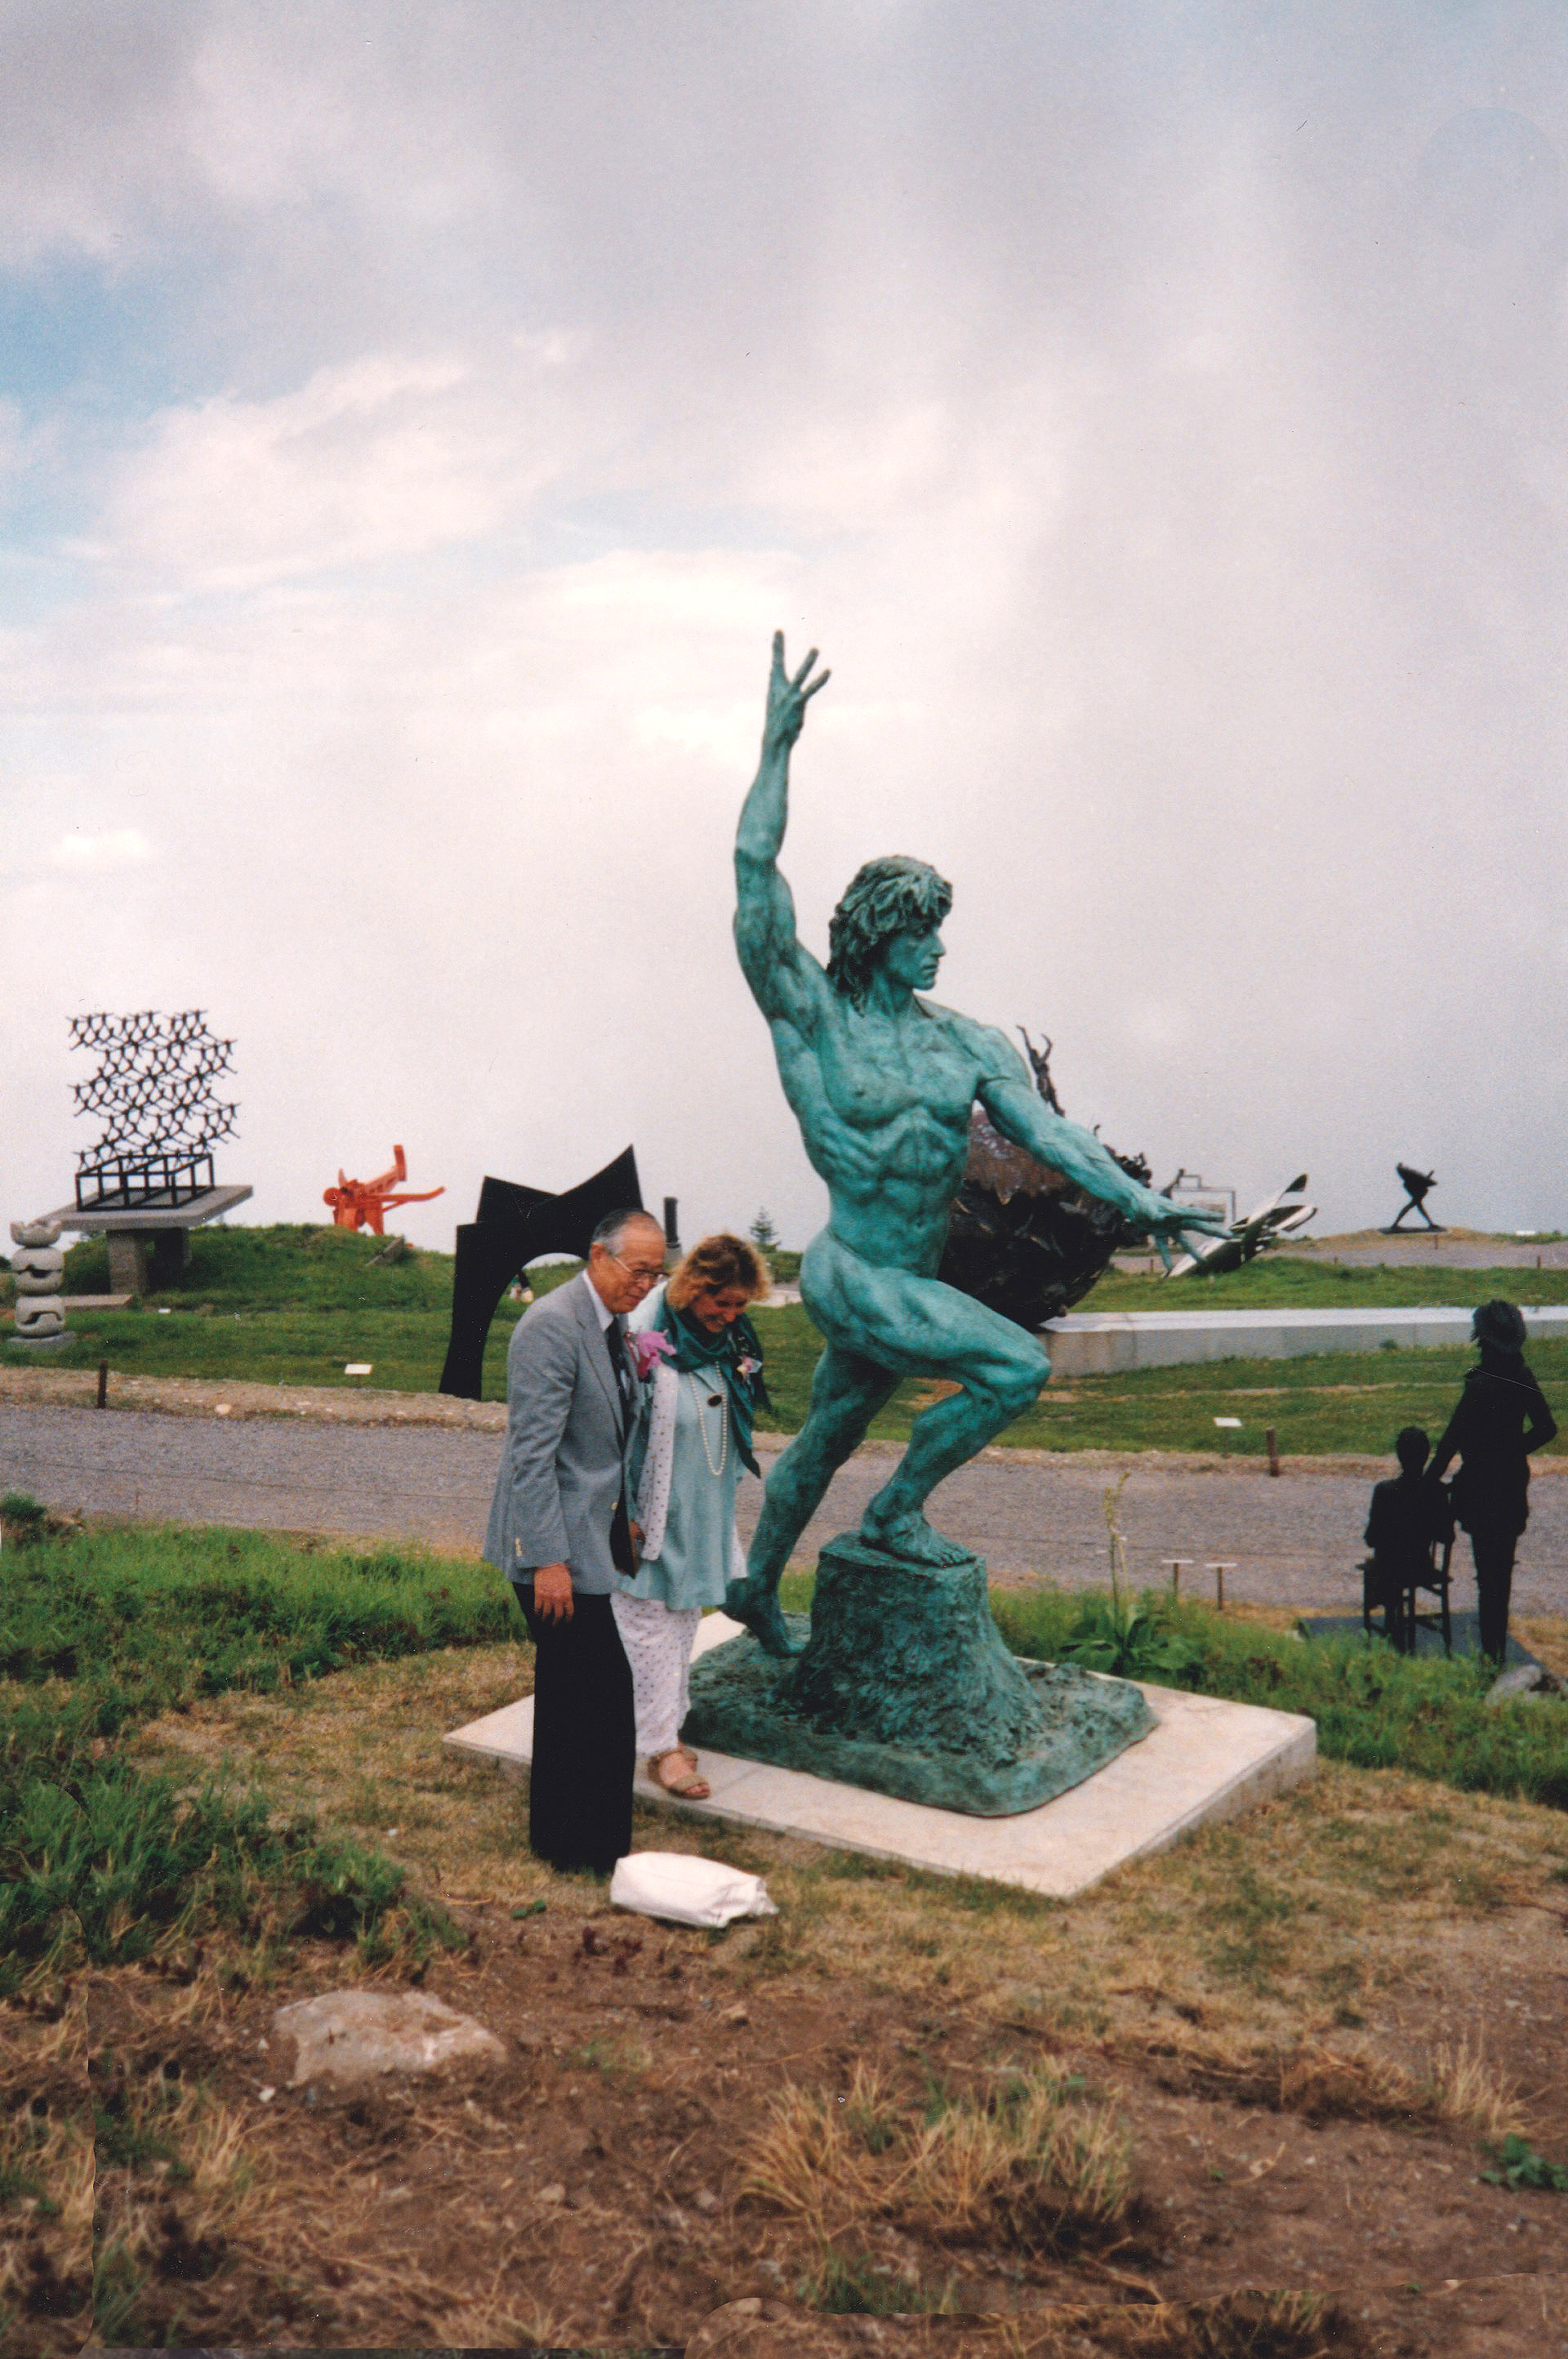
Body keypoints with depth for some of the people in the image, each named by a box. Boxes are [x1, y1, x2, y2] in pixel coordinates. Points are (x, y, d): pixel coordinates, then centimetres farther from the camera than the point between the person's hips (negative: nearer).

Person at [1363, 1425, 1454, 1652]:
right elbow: (1446, 1536, -3)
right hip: (1423, 1567, 3)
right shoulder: (1436, 1489, -13)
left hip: (1390, 1570, -3)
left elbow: (1372, 1539, -15)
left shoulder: (1385, 1490, -22)